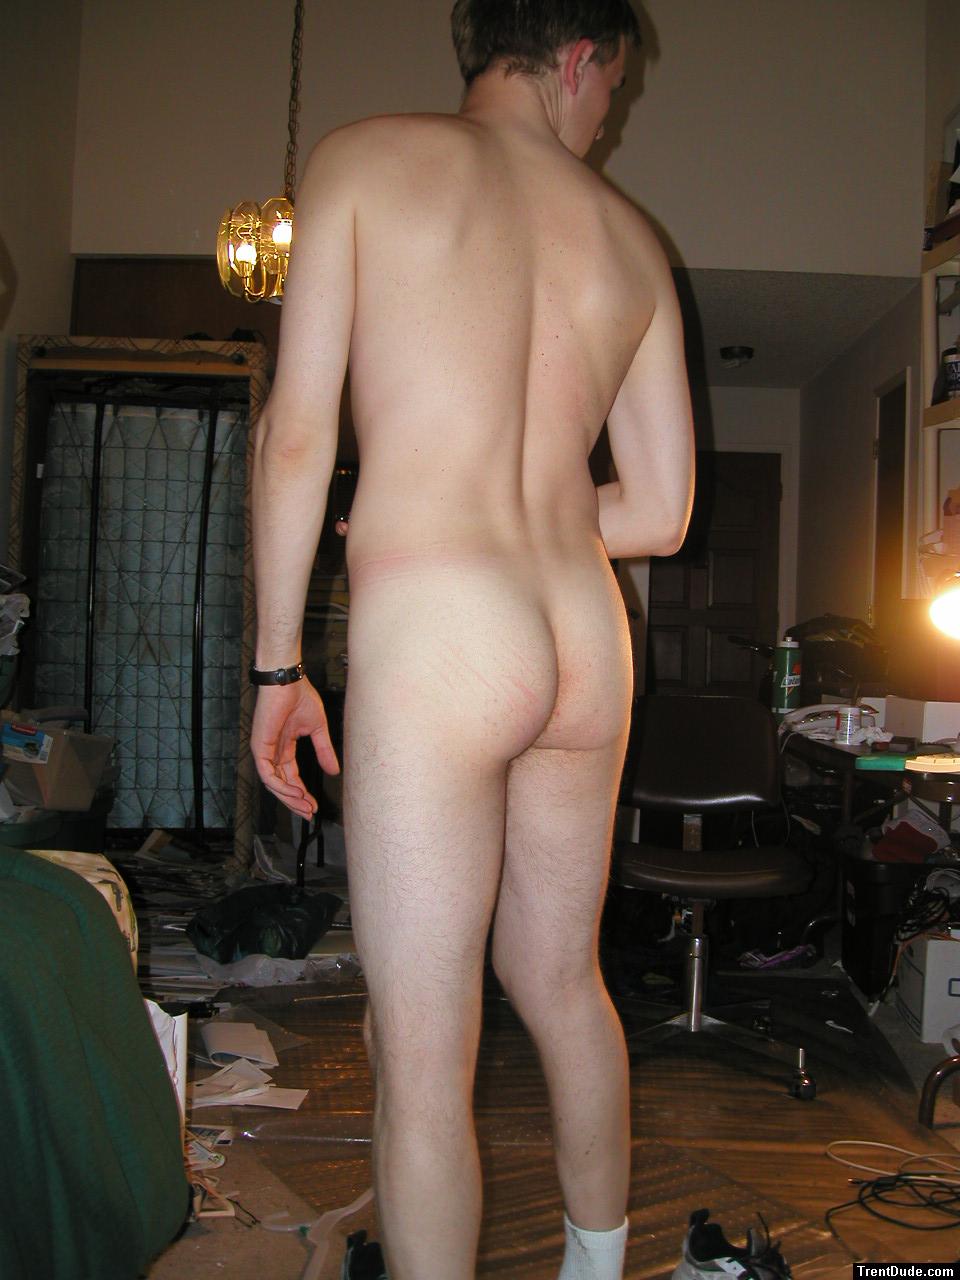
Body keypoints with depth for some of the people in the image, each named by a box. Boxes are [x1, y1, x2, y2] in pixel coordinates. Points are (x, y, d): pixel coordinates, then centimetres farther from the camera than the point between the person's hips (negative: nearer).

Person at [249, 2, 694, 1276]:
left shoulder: (364, 158, 3)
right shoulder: (630, 235, 13)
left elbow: (295, 434, -5)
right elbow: (663, 510, 11)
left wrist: (276, 664, 3)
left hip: (432, 642, -5)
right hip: (587, 645, 6)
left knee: (423, 1055, 3)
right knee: (563, 987, 23)